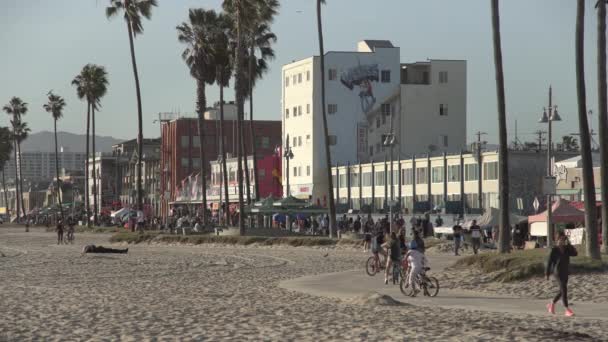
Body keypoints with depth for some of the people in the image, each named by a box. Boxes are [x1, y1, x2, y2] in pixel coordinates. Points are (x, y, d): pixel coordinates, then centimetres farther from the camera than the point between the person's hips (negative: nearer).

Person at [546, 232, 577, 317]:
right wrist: (547, 274, -5)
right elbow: (549, 261, -6)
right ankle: (567, 310, -11)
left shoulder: (566, 249, 6)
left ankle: (551, 304, 34)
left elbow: (575, 253, -8)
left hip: (565, 272, 7)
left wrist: (569, 245, -13)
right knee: (564, 290, -13)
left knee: (562, 291, 13)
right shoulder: (554, 250, -9)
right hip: (558, 272, -7)